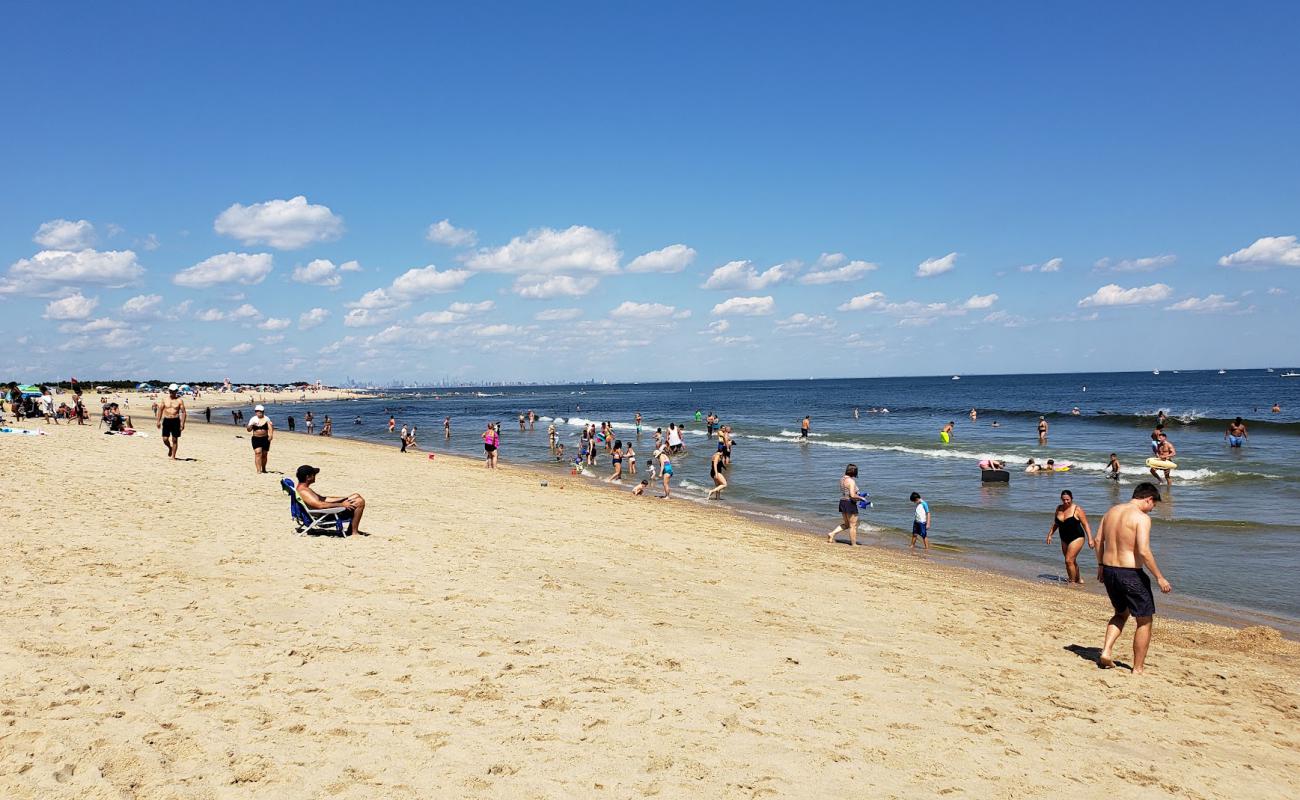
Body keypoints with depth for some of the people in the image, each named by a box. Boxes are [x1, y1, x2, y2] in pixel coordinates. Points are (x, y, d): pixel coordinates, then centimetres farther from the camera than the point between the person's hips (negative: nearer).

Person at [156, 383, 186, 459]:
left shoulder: (179, 400, -1)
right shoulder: (165, 399, 6)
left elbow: (183, 412, -2)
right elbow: (160, 410, 11)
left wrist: (182, 423, -10)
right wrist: (158, 421, 5)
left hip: (175, 421, -2)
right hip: (166, 420, 2)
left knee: (175, 439, 1)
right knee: (165, 439, -4)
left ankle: (173, 456, 10)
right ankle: (170, 448, 28)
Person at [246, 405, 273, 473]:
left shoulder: (266, 419, 2)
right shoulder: (253, 419, 3)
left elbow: (270, 428, -4)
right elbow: (249, 430, 3)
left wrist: (271, 435, -21)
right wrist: (251, 425, -18)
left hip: (265, 439, 1)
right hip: (256, 439, -1)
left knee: (264, 454, 9)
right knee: (258, 453, -15)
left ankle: (263, 469, 27)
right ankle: (258, 470, -17)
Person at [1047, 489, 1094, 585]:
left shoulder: (1077, 509, -13)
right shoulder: (1059, 509, 5)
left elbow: (1085, 525, -12)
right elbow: (1055, 524, 16)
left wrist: (1090, 539, -17)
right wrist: (1050, 535, 11)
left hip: (1076, 538, -7)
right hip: (1064, 539, 7)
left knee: (1069, 560, -14)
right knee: (1072, 561, 17)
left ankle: (1072, 582, -2)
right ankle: (1078, 580, 33)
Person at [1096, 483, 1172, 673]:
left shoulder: (1112, 511, 8)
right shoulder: (1142, 518, -15)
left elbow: (1098, 540, 13)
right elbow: (1144, 551, -23)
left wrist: (1100, 566, 24)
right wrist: (1159, 578, -15)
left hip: (1109, 571, 7)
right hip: (1131, 574, -7)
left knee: (1121, 613, 27)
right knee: (1144, 621, 10)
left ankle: (1106, 651, 11)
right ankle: (1138, 669, 15)